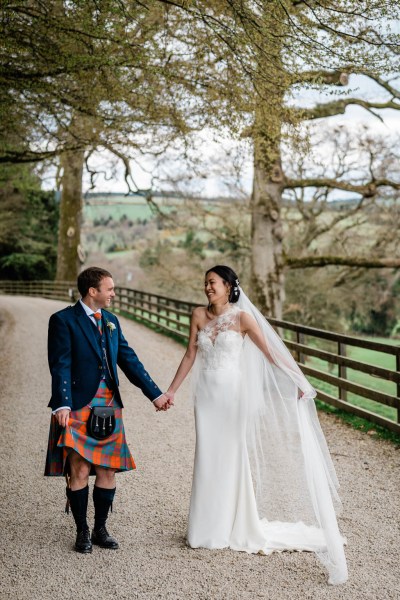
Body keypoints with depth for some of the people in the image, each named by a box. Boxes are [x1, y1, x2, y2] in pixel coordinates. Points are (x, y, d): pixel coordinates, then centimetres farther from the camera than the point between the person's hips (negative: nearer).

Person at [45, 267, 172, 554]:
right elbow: (60, 366, -12)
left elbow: (129, 360, 14)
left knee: (108, 471, 8)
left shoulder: (111, 320, 13)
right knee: (80, 471, -2)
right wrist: (62, 405, -24)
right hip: (79, 407, -5)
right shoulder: (63, 320, -5)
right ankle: (82, 532, 16)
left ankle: (100, 529, 24)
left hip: (110, 406, 6)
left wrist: (156, 394, 12)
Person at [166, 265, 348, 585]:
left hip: (233, 393, -3)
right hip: (207, 393, 3)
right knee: (208, 458, 7)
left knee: (232, 456, 4)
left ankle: (234, 527, 19)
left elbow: (270, 352, -11)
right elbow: (190, 355, 7)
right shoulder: (198, 315, 3)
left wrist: (298, 382, -18)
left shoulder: (241, 317, -8)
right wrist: (172, 389, 6)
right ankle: (208, 527, 20)